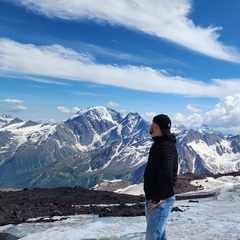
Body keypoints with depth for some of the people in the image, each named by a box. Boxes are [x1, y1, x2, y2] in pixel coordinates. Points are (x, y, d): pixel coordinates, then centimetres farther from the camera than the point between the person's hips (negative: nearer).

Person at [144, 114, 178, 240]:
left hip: (160, 201, -10)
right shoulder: (160, 144, 9)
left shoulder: (165, 147, -22)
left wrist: (157, 199, -23)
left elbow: (167, 175, -33)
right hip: (154, 198, 10)